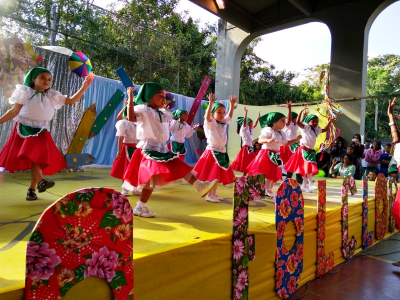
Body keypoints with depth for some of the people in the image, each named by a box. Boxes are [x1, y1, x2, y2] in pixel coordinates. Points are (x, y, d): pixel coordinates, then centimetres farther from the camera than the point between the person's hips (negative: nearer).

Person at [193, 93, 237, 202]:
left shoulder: (224, 123, 10)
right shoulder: (210, 123, -10)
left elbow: (230, 116, 23)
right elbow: (207, 116, -29)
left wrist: (232, 104, 16)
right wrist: (211, 103, -39)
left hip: (222, 151, 8)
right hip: (212, 151, -8)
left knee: (219, 174, 13)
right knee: (212, 175, -3)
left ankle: (214, 194, 24)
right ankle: (209, 195, 8)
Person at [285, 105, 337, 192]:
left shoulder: (316, 129, 15)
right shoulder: (305, 127, -6)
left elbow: (325, 129, 32)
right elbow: (298, 122, -22)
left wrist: (330, 121, 25)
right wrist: (302, 111, -27)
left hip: (310, 151, 8)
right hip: (304, 150, -8)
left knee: (307, 169, 9)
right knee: (308, 168, -11)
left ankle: (304, 185, 16)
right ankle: (311, 184, -7)